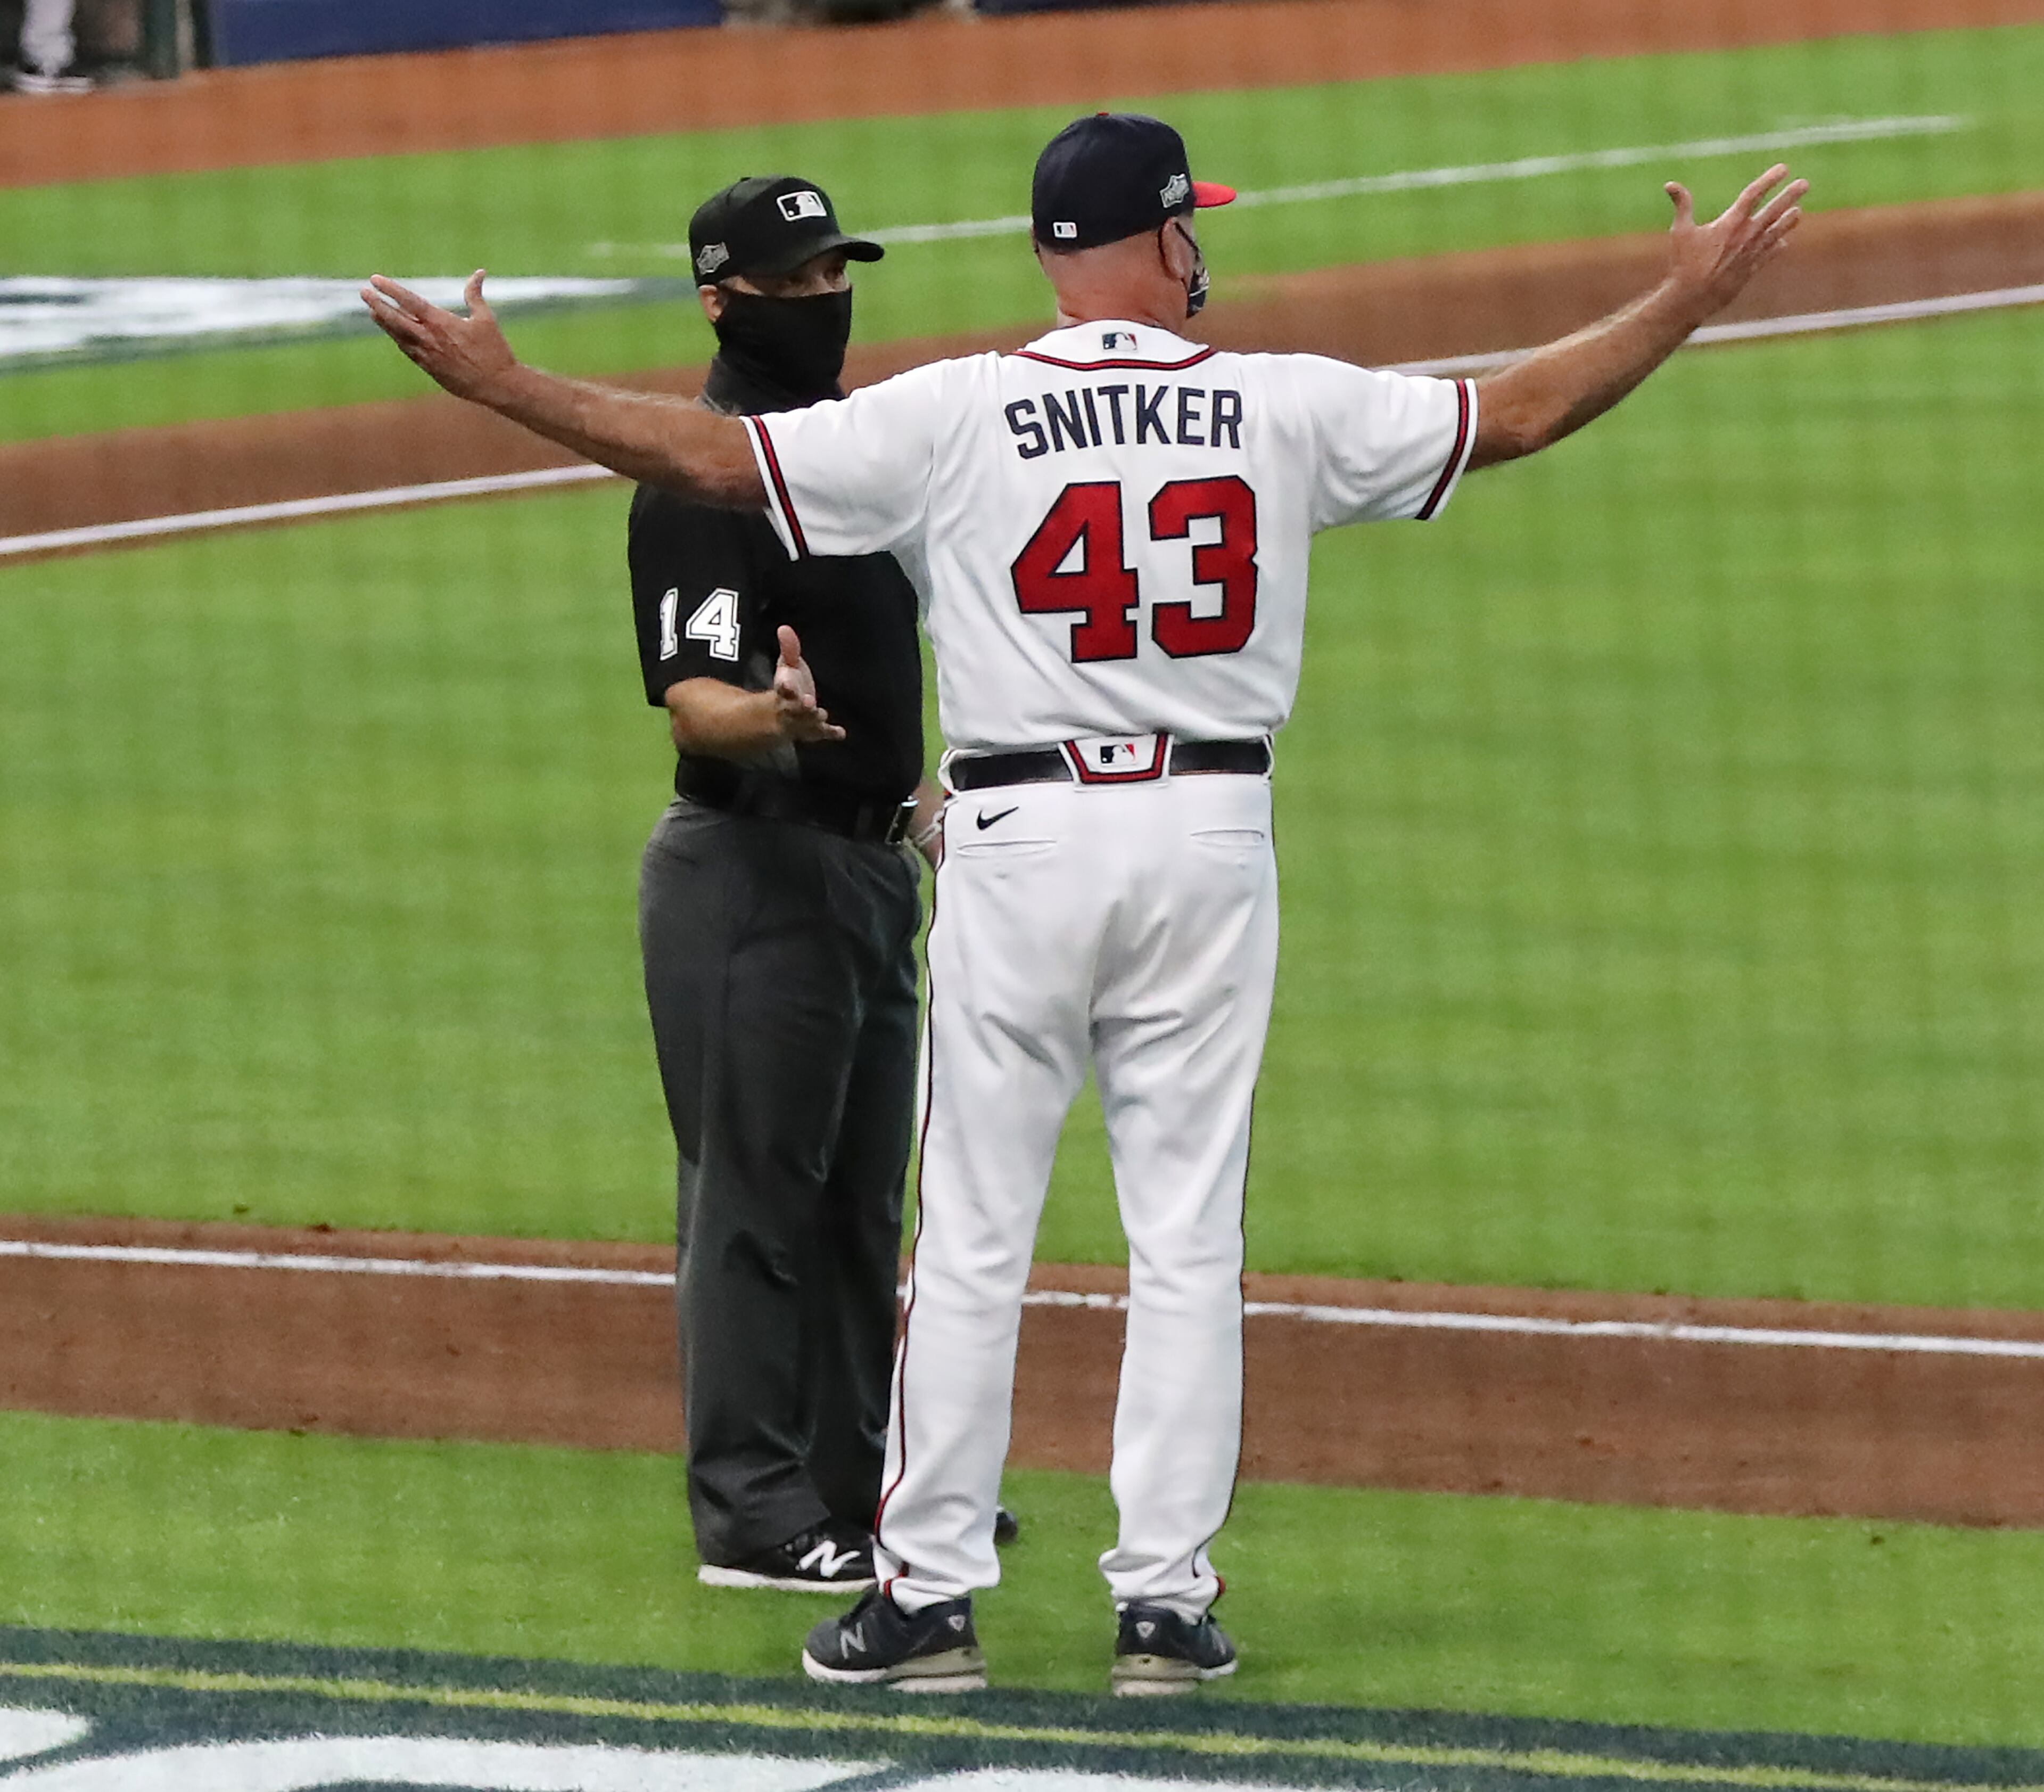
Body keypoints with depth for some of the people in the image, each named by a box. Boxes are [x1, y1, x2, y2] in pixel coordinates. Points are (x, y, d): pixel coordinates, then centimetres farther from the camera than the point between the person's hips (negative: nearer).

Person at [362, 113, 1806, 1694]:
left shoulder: (962, 415, -5)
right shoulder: (1285, 408, 0)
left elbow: (713, 455, -7)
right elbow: (1520, 412, 7)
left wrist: (500, 383, 0)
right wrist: (1690, 303, 20)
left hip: (1022, 844, -1)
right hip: (1210, 837, 1)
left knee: (973, 1237, 4)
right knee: (1188, 1235, 6)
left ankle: (929, 1595, 5)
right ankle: (1167, 1602, 4)